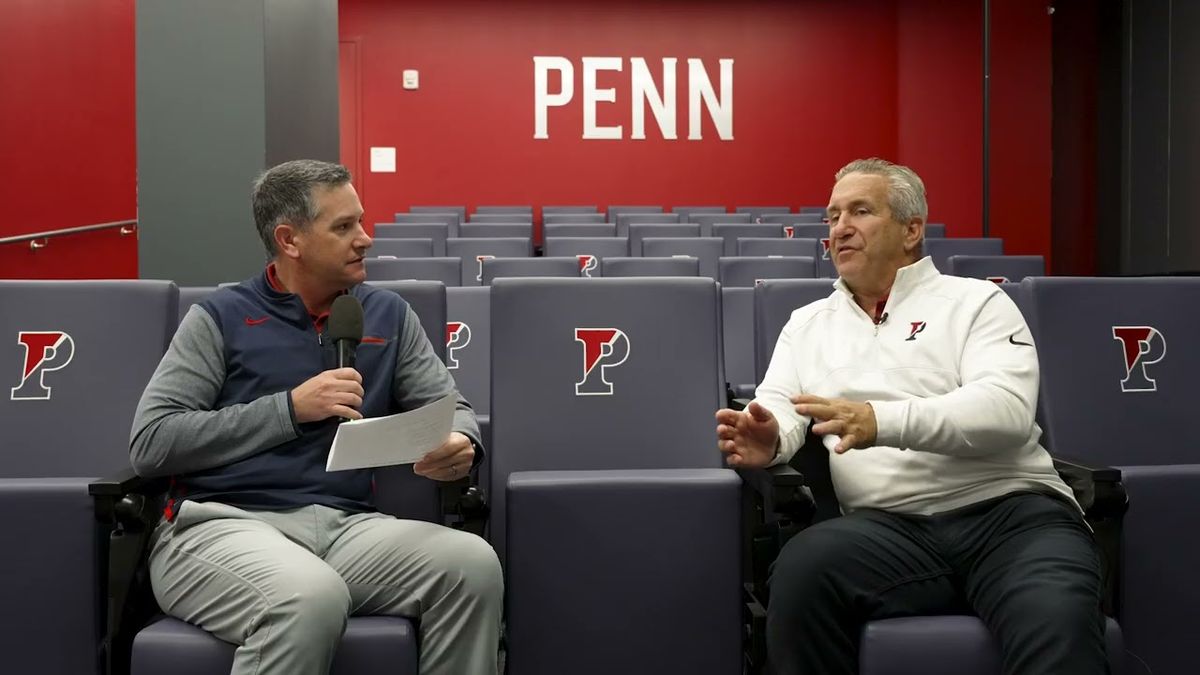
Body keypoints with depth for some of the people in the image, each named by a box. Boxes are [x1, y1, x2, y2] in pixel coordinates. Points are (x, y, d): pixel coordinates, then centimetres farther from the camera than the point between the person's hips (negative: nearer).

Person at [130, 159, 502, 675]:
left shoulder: (388, 314, 14)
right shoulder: (221, 317, 3)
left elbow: (451, 409, 15)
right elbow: (149, 444, -4)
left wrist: (458, 445, -12)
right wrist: (291, 408, -10)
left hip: (345, 526, 4)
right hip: (222, 523, -3)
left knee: (473, 564, -24)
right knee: (312, 598, -37)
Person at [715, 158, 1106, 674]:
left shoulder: (974, 301, 9)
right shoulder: (808, 323, 23)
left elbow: (1007, 408, -7)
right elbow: (777, 405, 13)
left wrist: (883, 421, -24)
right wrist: (767, 437, -14)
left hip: (1010, 510, -3)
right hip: (892, 525, 3)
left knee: (1058, 624, -36)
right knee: (803, 567, -31)